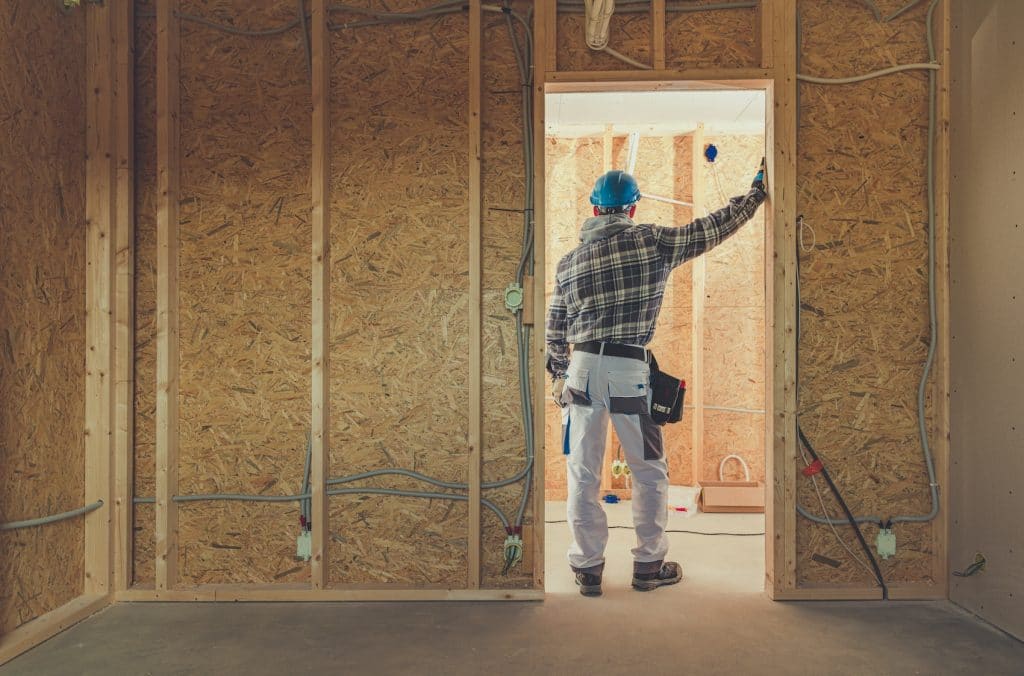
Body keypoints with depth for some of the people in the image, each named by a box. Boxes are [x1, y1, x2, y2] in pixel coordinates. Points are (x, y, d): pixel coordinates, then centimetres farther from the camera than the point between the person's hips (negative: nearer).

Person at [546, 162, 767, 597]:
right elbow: (712, 230, 5)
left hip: (582, 369, 3)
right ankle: (649, 565, 25)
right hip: (629, 371, -3)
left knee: (583, 474, 12)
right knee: (649, 472, 15)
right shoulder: (654, 242, -3)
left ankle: (587, 568, 21)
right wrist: (756, 191, 19)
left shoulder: (569, 262, 6)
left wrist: (558, 374, 25)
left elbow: (554, 329, 12)